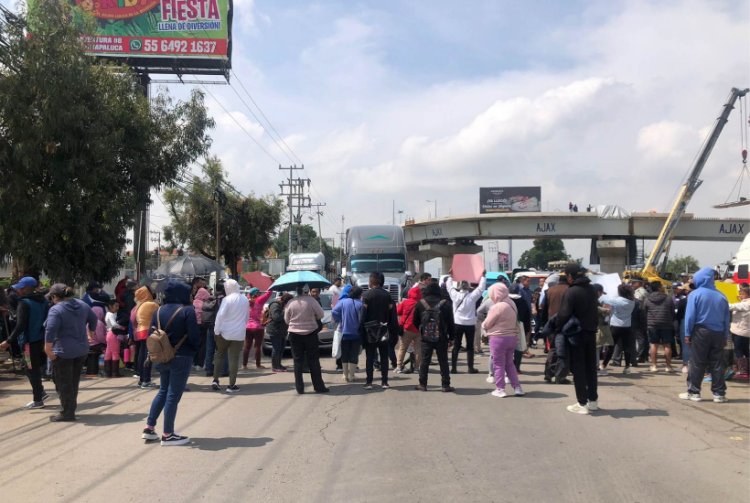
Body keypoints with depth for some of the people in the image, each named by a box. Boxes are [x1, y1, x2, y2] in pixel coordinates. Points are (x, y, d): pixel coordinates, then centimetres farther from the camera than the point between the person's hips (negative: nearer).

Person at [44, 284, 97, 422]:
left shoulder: (56, 310, -16)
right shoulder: (82, 304, 5)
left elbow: (50, 331, -26)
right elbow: (93, 319, 18)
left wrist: (48, 350, -23)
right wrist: (91, 333, 33)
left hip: (63, 352, -7)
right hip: (82, 350, 7)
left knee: (63, 383, 3)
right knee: (74, 381, 18)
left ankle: (67, 413, 8)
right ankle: (71, 408, 27)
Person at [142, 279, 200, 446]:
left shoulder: (158, 311, 4)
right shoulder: (187, 311, -13)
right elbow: (194, 337, -15)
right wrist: (194, 348, 5)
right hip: (181, 358, -6)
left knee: (163, 391, 21)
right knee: (173, 395, 1)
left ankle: (149, 428, 21)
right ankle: (167, 435, 7)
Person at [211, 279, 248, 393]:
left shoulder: (227, 299, -12)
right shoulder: (245, 299, 5)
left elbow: (220, 315, -18)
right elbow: (247, 316, 14)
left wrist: (216, 330, -12)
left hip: (224, 332, -3)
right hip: (239, 334, 3)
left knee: (219, 354, 16)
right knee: (234, 358, 4)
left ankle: (215, 380, 13)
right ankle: (232, 385, 4)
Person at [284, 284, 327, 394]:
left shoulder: (290, 303, -5)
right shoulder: (311, 301, -13)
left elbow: (286, 320, 4)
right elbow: (320, 315, -6)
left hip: (294, 334, 2)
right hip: (310, 333, -2)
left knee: (298, 361, 7)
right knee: (313, 361, 6)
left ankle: (299, 387, 6)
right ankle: (318, 386, 8)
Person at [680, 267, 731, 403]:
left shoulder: (695, 294, -7)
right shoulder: (721, 296, 6)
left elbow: (690, 316, -9)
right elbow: (726, 319, 8)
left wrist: (687, 334, -3)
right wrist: (725, 337, 13)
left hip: (701, 332, -4)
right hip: (718, 333, 4)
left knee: (696, 363, 2)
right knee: (717, 364, 7)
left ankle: (693, 392, 5)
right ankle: (719, 393, 10)